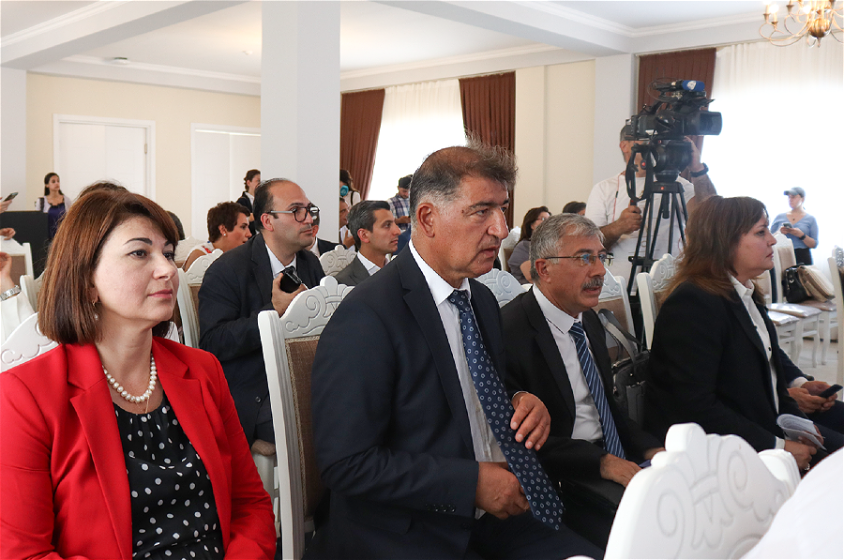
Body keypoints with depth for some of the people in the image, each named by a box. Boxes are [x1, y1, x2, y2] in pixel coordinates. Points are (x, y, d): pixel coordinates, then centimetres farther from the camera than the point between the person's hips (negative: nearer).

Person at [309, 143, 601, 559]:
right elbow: (348, 463, -20)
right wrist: (472, 482, -20)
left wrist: (523, 405, -1)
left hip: (492, 513, 7)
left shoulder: (482, 299, 10)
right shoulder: (367, 318, -18)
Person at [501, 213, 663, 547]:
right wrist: (601, 463, -22)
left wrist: (650, 448, 3)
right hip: (563, 483, -8)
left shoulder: (589, 320, 12)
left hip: (620, 464, 8)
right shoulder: (510, 332, -16)